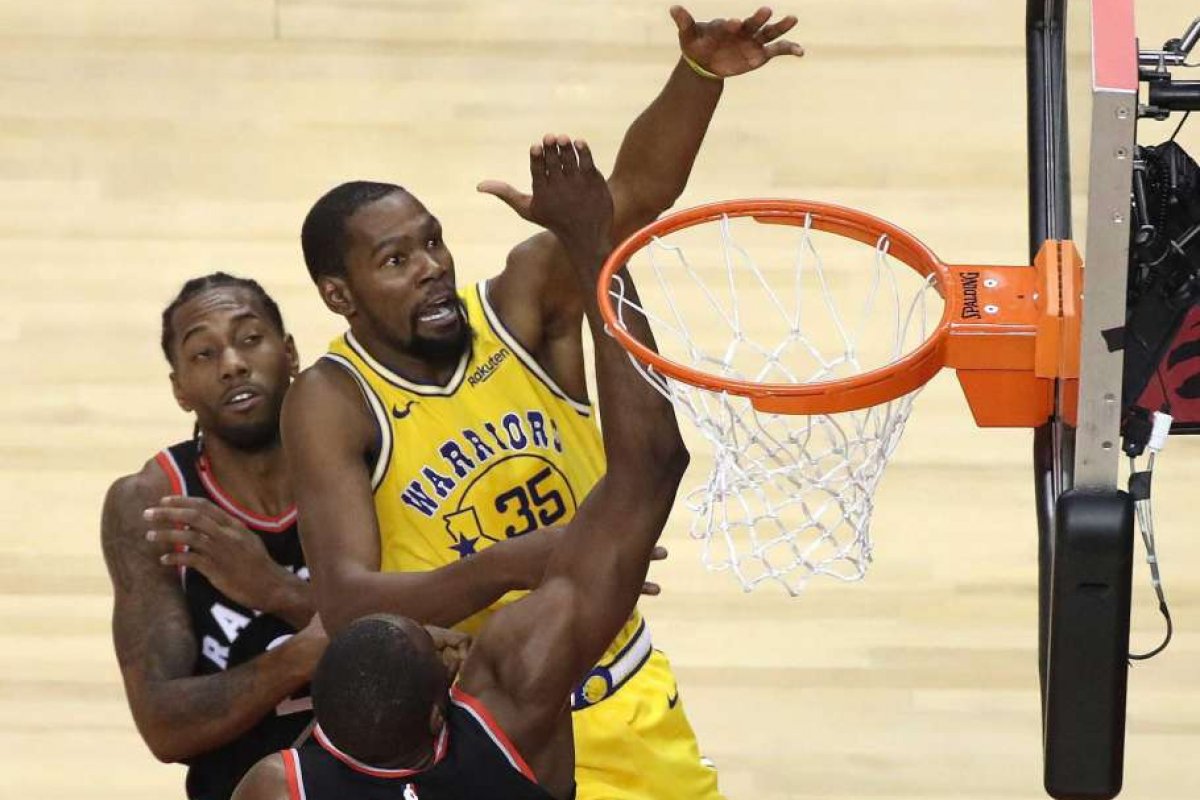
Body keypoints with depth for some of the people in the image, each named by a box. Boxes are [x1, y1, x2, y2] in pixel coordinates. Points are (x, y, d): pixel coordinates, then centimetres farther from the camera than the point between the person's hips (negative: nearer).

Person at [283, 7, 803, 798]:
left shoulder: (520, 307, -6)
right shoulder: (334, 406, -15)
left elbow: (638, 190, -19)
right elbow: (346, 603, -26)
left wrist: (701, 72, -37)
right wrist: (505, 566, -41)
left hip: (632, 702, 4)